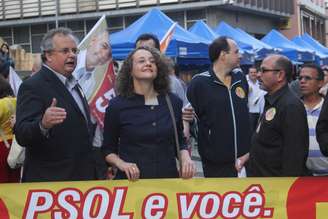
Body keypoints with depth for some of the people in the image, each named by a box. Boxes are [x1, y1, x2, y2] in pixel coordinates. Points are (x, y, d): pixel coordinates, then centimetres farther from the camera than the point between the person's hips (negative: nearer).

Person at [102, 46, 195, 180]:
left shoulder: (173, 102, 2)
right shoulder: (117, 106, -5)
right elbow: (108, 149, 4)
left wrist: (185, 158, -5)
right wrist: (121, 164, -15)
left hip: (168, 178, 3)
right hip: (132, 181, -2)